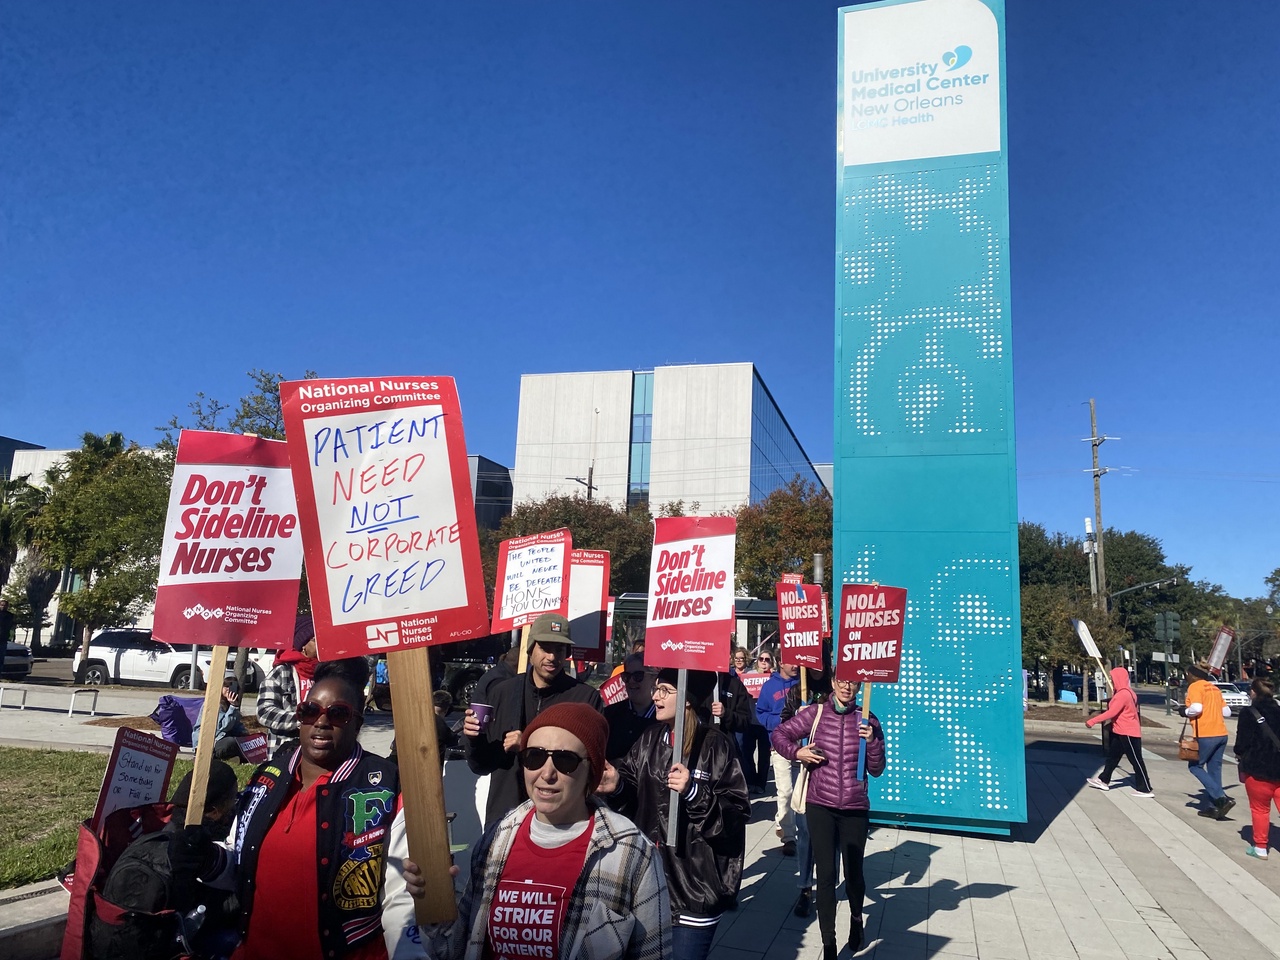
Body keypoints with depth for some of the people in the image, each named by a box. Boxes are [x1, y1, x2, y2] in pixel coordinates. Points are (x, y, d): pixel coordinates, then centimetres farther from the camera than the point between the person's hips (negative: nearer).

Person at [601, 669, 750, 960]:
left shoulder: (714, 745, -13)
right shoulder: (650, 739, 5)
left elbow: (739, 811, -15)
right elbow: (633, 791, 7)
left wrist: (694, 792, -26)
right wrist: (617, 785, -14)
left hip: (695, 884, -6)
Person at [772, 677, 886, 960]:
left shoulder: (867, 721, -2)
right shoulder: (814, 714, -4)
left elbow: (876, 770, 1)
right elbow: (779, 734, 5)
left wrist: (872, 741, -16)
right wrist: (796, 751, -12)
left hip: (855, 809, 1)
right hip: (820, 806, -1)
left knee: (853, 872, 12)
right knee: (825, 874, 2)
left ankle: (856, 918, 45)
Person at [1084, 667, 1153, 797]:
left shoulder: (1123, 694, -23)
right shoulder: (1125, 692, 10)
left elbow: (1112, 712, -26)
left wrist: (1092, 721, -24)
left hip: (1129, 733, -11)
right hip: (1121, 732, 11)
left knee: (1136, 760, -2)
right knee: (1112, 756, 15)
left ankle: (1145, 789, 5)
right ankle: (1103, 780, 23)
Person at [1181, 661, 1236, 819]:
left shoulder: (1195, 687, -6)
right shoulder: (1214, 688, 16)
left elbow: (1196, 708, -20)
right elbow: (1226, 712, 15)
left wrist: (1184, 712, -2)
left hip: (1206, 735, -8)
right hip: (1221, 734, 8)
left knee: (1195, 766, 5)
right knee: (1214, 769, 12)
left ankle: (1222, 798, -8)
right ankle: (1214, 807, 12)